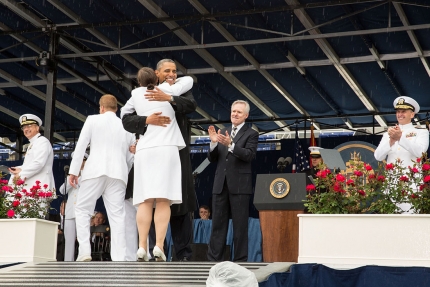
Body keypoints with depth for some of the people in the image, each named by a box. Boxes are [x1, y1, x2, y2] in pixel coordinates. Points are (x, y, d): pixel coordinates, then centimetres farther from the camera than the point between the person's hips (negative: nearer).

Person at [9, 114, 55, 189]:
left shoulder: (43, 141, -5)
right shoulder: (31, 145, 25)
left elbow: (38, 163, -16)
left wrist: (21, 175, -12)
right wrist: (20, 169, 2)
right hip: (30, 185, 9)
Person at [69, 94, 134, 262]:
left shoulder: (93, 120, 7)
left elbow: (81, 146, 0)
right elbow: (130, 157, 18)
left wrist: (73, 171, 1)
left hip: (95, 171, -3)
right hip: (118, 173, 3)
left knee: (82, 209, 7)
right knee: (117, 215, 0)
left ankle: (84, 251, -8)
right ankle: (119, 259, -8)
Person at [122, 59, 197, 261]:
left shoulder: (181, 92, 12)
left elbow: (191, 105, -10)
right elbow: (127, 121, -3)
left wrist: (169, 98, -25)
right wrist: (147, 120, -21)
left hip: (177, 155, 1)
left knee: (181, 206, 2)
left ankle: (183, 255, 5)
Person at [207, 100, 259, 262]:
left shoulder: (251, 134, 2)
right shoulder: (223, 133, 16)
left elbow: (250, 155, -15)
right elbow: (212, 159, 11)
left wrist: (230, 144, -26)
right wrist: (214, 142, -8)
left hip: (239, 185, -5)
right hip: (220, 184, 5)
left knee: (240, 225, -1)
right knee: (218, 223, 6)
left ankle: (240, 260, 3)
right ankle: (214, 259, 8)